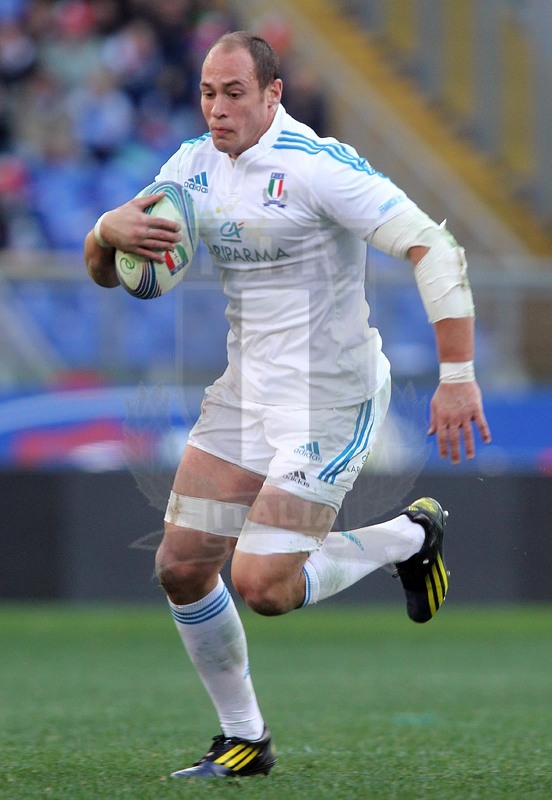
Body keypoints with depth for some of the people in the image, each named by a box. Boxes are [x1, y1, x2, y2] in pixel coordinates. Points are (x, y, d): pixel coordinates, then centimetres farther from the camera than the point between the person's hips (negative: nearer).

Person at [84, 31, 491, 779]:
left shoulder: (318, 165, -18)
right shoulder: (194, 167, 5)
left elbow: (434, 248, -23)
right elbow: (103, 270, 11)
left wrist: (458, 375, -29)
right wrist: (111, 231, -14)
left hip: (332, 398, -7)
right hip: (245, 392, 7)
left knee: (261, 585, -15)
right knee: (181, 568, 1)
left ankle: (412, 537, 10)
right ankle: (244, 739, 18)